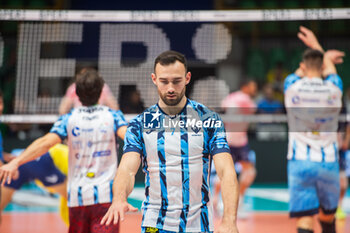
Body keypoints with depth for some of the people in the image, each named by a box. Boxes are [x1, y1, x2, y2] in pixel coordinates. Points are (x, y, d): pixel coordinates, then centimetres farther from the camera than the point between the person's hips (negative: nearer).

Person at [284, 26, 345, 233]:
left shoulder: (292, 87, -3)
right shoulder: (334, 89, -1)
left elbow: (302, 71, 23)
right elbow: (328, 69, 23)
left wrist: (326, 56, 38)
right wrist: (315, 45, 40)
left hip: (300, 162, -1)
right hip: (328, 162, 1)